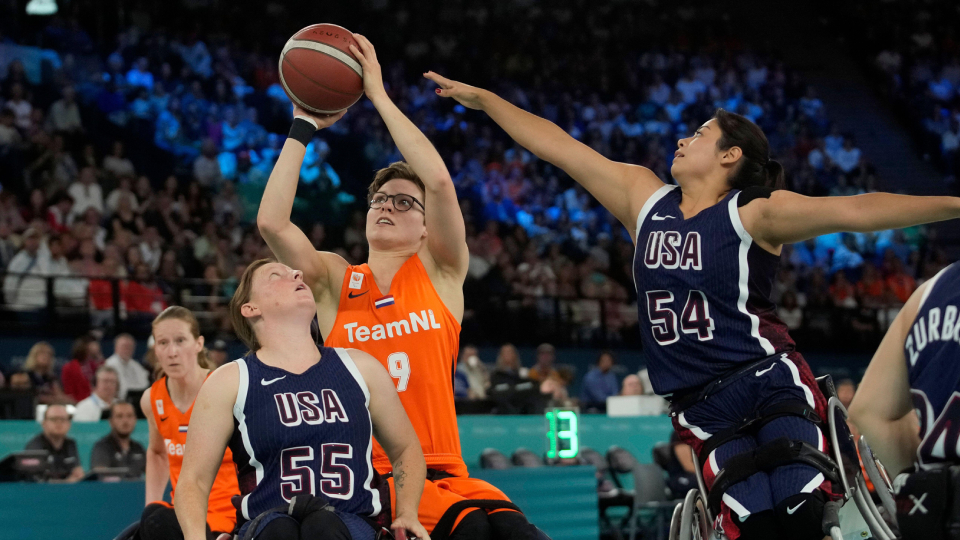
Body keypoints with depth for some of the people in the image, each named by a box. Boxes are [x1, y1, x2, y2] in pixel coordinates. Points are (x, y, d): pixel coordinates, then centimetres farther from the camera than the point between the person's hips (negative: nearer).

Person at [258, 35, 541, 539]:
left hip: (439, 475, -1)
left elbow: (440, 181, -7)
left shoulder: (440, 272, 10)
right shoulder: (335, 281, 12)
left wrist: (379, 95, -3)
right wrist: (303, 127, 2)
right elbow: (271, 222, -4)